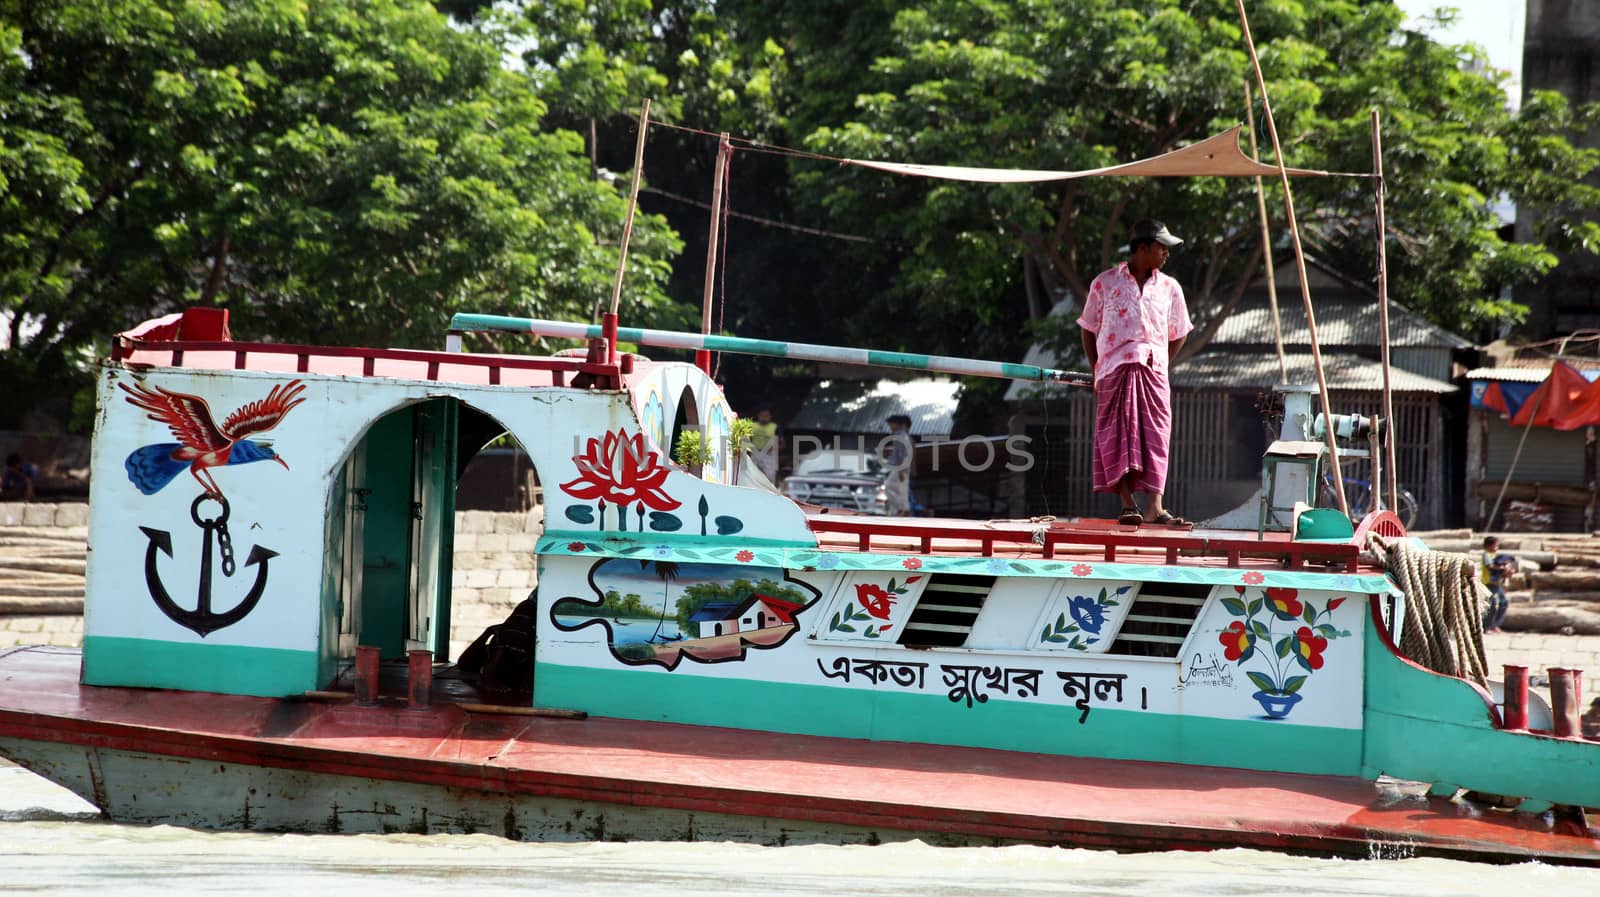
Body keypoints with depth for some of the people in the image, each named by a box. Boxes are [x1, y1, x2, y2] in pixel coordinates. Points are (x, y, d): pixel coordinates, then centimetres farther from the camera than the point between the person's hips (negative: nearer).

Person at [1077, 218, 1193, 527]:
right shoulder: (1105, 283, 5)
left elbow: (1178, 335, 23)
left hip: (1153, 372, 2)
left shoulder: (1169, 288, 11)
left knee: (1154, 437, -8)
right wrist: (1096, 370, 8)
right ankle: (1128, 505, -12)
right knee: (1119, 436, -10)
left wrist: (1159, 364, 12)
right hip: (1115, 370, -2)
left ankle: (1155, 507, -13)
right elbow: (1089, 329, 13)